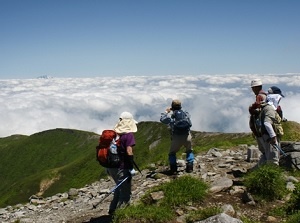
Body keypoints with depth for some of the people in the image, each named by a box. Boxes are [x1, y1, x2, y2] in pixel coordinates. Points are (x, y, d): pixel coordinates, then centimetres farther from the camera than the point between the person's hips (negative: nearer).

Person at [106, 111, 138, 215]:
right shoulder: (128, 134, -14)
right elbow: (129, 152, -20)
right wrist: (131, 168, -16)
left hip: (111, 167, 8)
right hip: (122, 168, -8)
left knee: (119, 188, 26)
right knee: (125, 192, 6)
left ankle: (113, 210, 35)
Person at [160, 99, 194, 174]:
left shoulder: (171, 114, 0)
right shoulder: (185, 113, 9)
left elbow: (162, 119, 13)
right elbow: (190, 124, 16)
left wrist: (166, 111, 24)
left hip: (176, 138, -2)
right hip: (187, 137, 2)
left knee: (172, 153, 20)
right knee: (189, 151, 27)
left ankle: (173, 169, 11)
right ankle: (190, 167, 18)